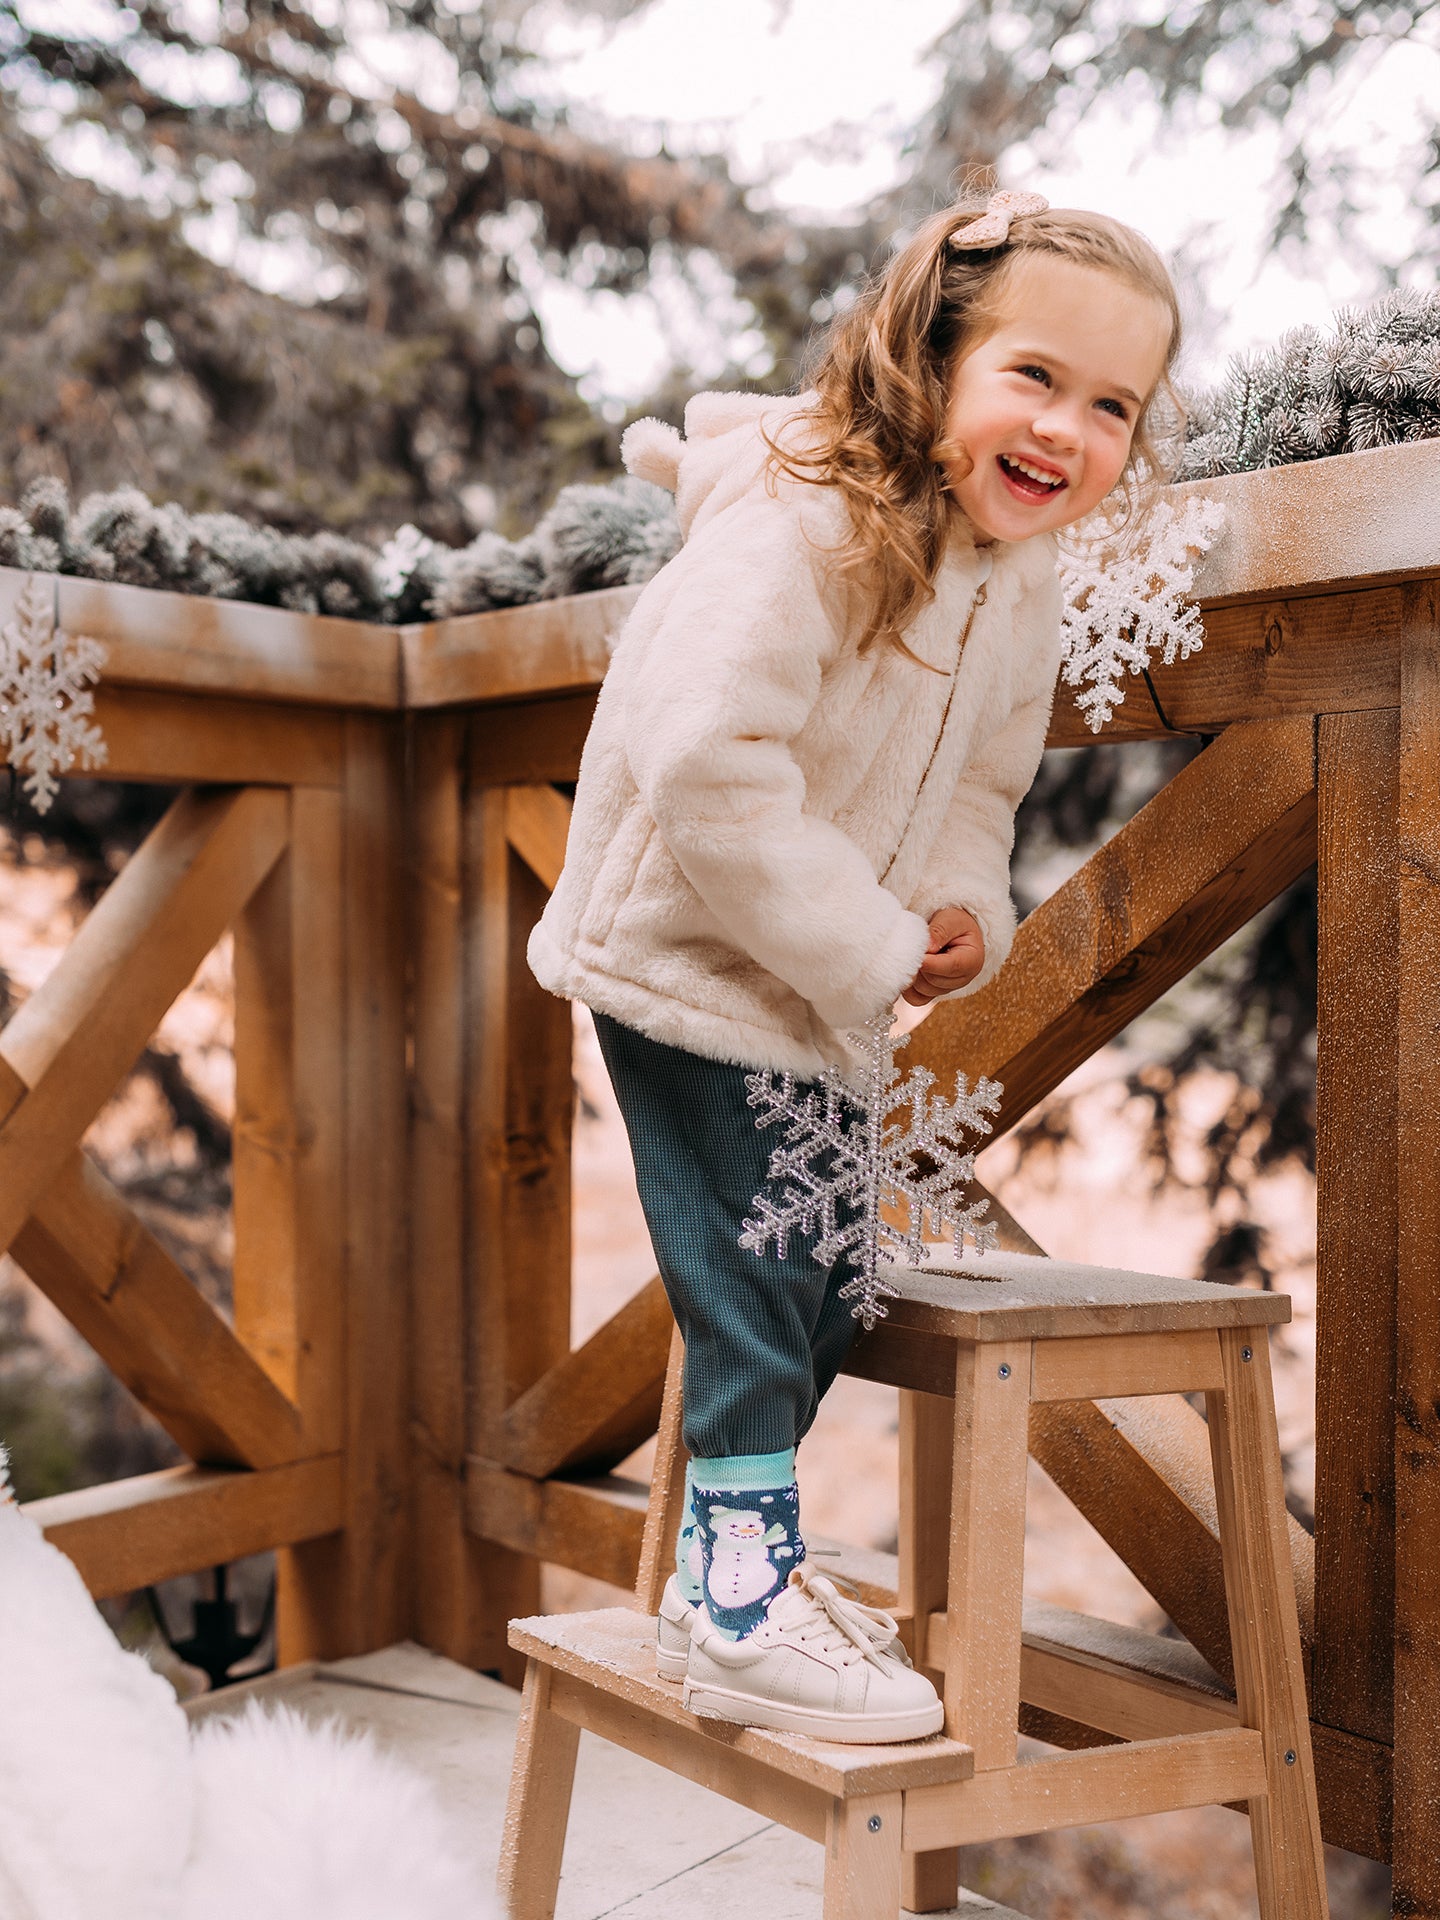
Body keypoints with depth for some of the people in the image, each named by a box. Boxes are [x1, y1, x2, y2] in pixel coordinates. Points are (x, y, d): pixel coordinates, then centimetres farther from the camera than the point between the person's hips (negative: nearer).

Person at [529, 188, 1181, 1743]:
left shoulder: (1019, 586, 3)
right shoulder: (794, 524, -25)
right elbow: (703, 759, -34)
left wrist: (963, 910, -7)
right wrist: (871, 947, -28)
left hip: (813, 992, 9)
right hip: (685, 958, -8)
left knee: (830, 1288, 14)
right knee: (751, 1285, -6)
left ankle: (727, 1562, 31)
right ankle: (739, 1610, 8)